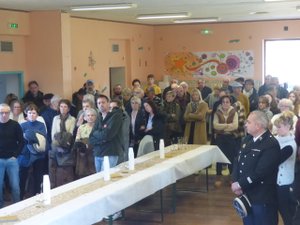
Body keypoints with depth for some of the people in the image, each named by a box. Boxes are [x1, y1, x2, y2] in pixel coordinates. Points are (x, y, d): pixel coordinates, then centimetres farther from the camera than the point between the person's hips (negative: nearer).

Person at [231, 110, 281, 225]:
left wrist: (240, 184, -17)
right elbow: (237, 161, 7)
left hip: (262, 198, -8)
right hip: (246, 193, 8)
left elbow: (260, 172, -24)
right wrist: (235, 182, -8)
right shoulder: (248, 139, 8)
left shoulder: (271, 144, -19)